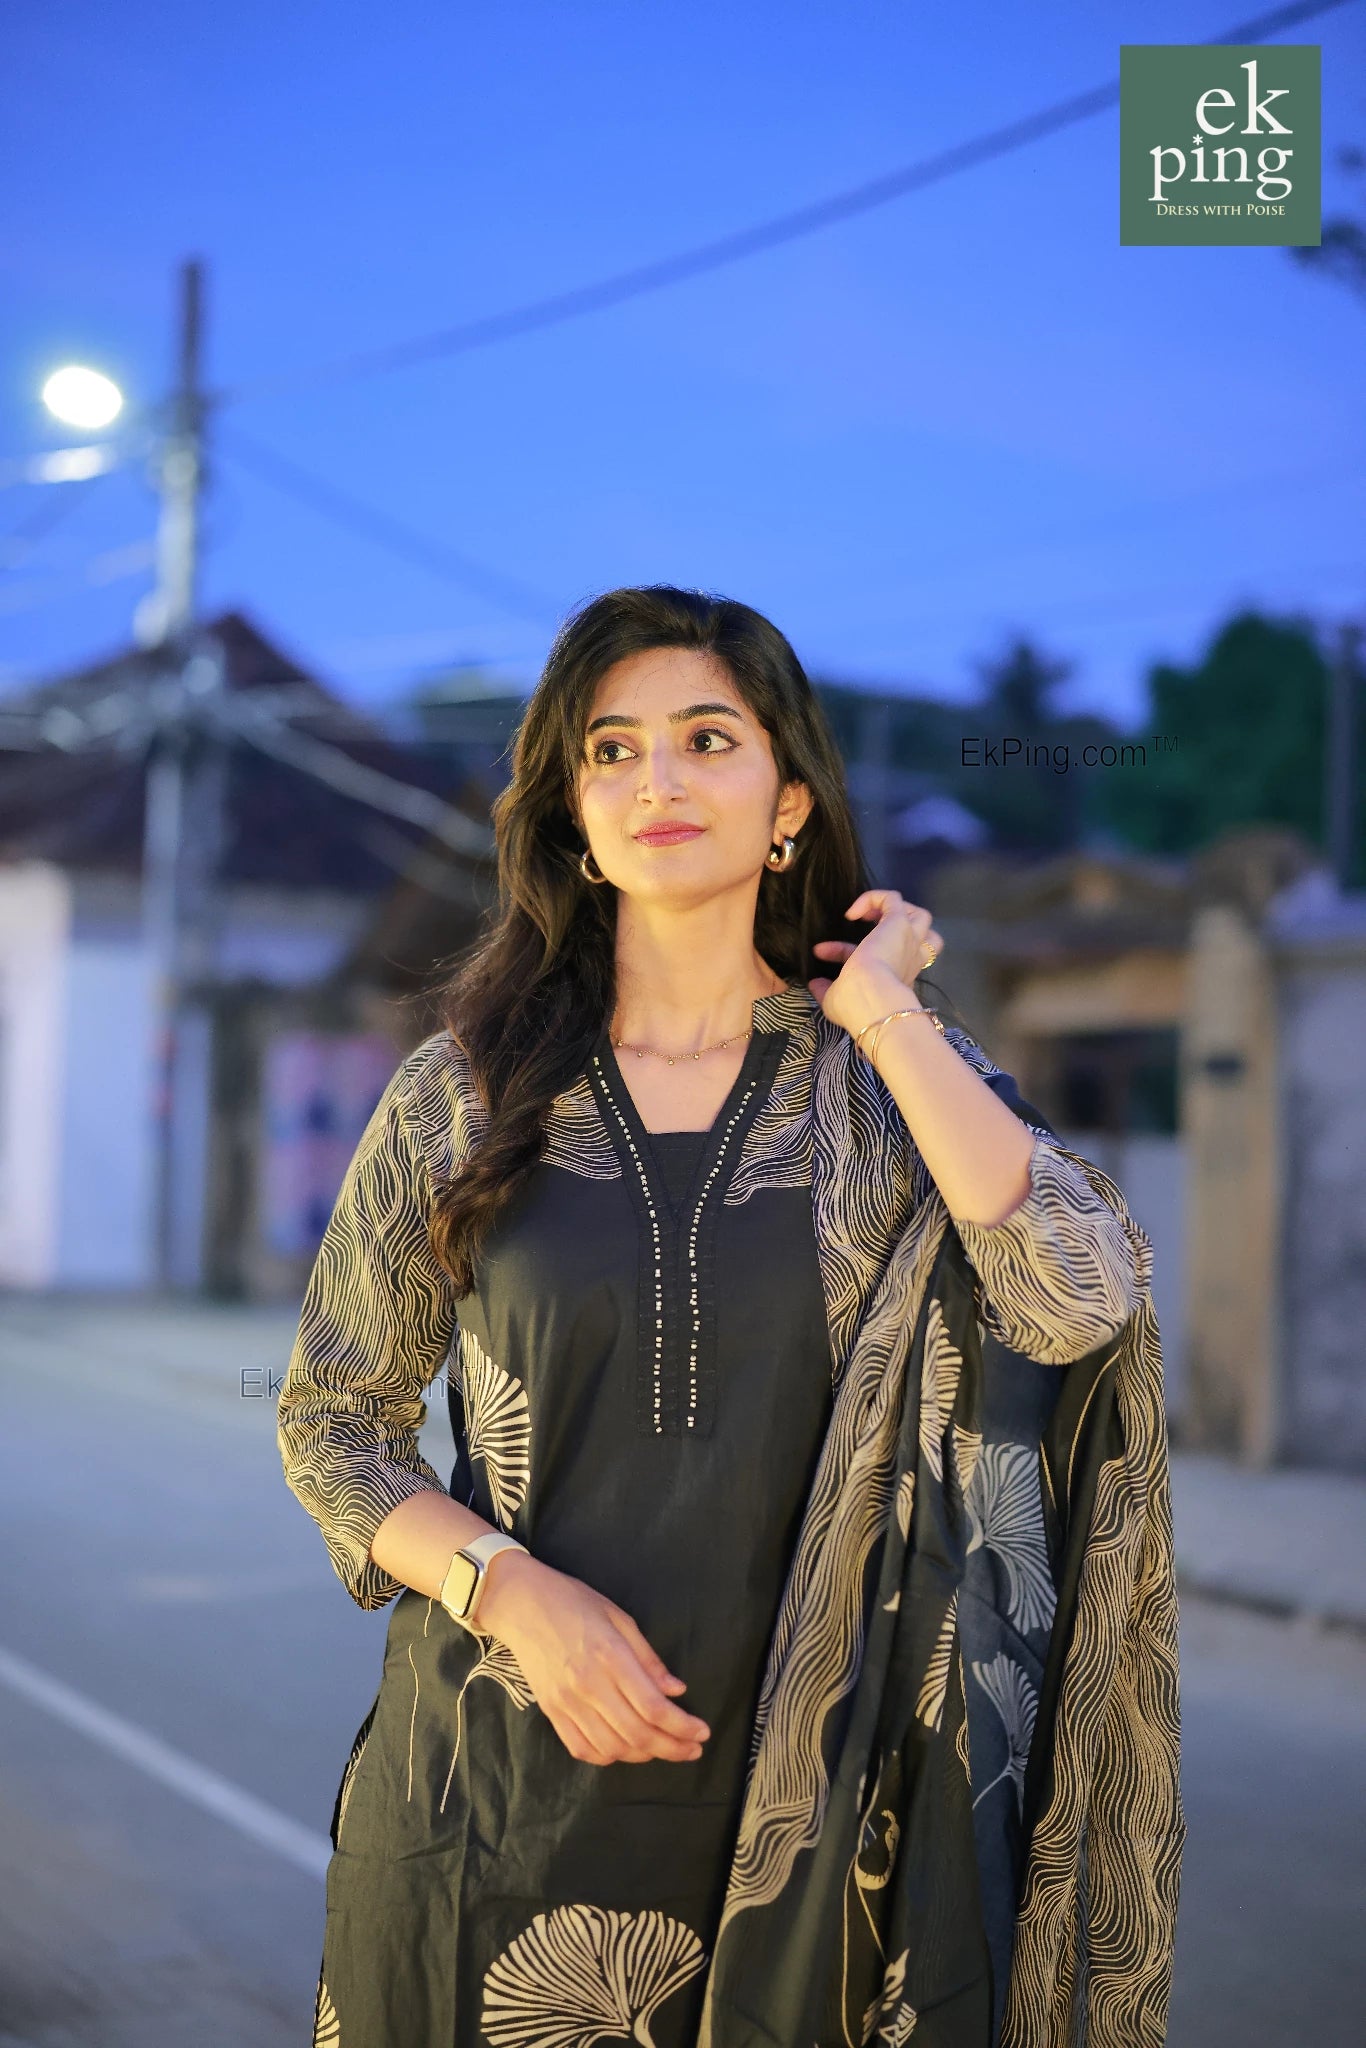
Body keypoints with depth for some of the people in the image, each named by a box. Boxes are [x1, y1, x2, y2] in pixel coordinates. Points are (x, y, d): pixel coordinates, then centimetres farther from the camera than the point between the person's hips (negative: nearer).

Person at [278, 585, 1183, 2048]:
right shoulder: (465, 1098, -1)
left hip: (791, 1794, 0)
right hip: (502, 1787, 0)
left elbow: (1081, 1303, -19)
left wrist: (885, 1015, -13)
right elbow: (330, 1421, 4)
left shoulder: (893, 1085, -1)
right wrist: (511, 1589, -13)